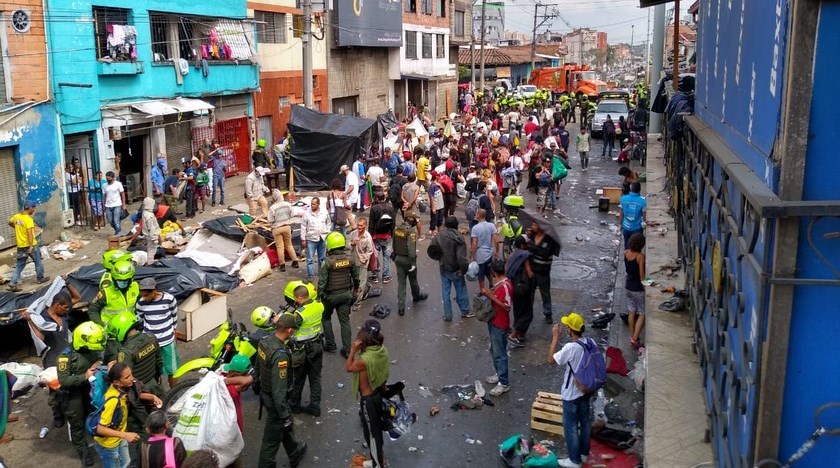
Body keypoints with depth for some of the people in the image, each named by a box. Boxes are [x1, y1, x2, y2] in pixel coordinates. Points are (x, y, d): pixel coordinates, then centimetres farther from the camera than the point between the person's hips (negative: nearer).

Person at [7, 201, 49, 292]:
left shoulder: (16, 216, 3)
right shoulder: (28, 219, -19)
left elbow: (10, 223, 24)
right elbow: (30, 233, -26)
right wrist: (31, 246, -29)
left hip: (20, 245, 6)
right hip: (30, 245, -6)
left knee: (19, 265, 9)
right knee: (38, 262, 16)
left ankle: (13, 284, 0)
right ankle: (40, 278, 30)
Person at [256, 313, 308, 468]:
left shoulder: (264, 341, -8)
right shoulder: (280, 355, -34)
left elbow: (258, 367, 9)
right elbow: (279, 390, -30)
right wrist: (284, 414, -20)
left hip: (264, 393, 10)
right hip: (275, 399, -10)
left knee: (287, 425, 31)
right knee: (272, 437, 9)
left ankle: (294, 453, 54)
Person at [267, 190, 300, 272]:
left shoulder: (272, 208, -21)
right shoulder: (288, 204, -10)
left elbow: (270, 220, -15)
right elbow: (291, 215, 0)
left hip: (277, 228, -4)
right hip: (287, 226, 4)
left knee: (280, 247, 7)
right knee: (289, 245, 19)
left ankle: (282, 265, 11)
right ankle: (295, 262, 22)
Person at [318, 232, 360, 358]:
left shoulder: (327, 261, -19)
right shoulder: (349, 259, -4)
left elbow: (322, 281, -18)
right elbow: (356, 276, 8)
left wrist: (319, 294, -7)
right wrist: (355, 289, 24)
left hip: (331, 295, -4)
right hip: (346, 294, 4)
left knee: (326, 318, 19)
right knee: (345, 320, 10)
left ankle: (330, 345, 20)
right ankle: (347, 349, 11)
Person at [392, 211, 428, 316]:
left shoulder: (397, 229, 1)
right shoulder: (411, 231, -21)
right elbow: (411, 248, -26)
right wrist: (413, 263, -23)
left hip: (398, 258, 5)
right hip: (407, 259, -5)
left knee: (401, 282, 7)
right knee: (413, 280, 20)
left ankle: (400, 307, 5)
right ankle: (416, 296, 46)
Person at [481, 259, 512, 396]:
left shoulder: (505, 286, -25)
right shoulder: (498, 283, 4)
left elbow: (507, 307, -26)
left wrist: (491, 296, -29)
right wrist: (486, 292, 1)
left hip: (500, 325, -10)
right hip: (493, 322, 10)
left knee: (500, 354, -1)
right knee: (494, 351, 22)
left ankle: (504, 383, 8)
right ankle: (499, 374, 37)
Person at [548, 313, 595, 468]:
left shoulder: (570, 348, -30)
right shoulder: (591, 343, -7)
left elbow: (551, 359, -18)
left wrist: (555, 337, -14)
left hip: (572, 394, -7)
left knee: (571, 427, 9)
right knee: (585, 422, 23)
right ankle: (584, 453, 40)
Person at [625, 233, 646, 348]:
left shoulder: (626, 253, -5)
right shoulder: (640, 256, -23)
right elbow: (642, 275, -19)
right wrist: (645, 287, -9)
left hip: (628, 286, 7)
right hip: (638, 289, -6)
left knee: (632, 312, 19)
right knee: (642, 314, 6)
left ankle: (632, 337, 29)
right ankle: (635, 339, 2)